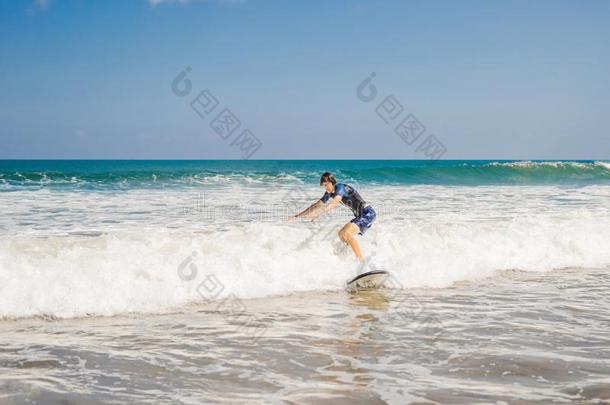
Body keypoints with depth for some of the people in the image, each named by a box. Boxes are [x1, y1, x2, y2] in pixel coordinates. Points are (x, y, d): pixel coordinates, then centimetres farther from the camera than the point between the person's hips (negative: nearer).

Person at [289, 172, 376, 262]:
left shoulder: (340, 187, -17)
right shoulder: (330, 193, 9)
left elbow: (334, 203, -35)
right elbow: (317, 205, 16)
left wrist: (318, 214, -46)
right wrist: (297, 216, 13)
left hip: (368, 213, -10)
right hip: (360, 216, 10)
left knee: (346, 233, -25)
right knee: (341, 234, 15)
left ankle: (362, 262, -27)